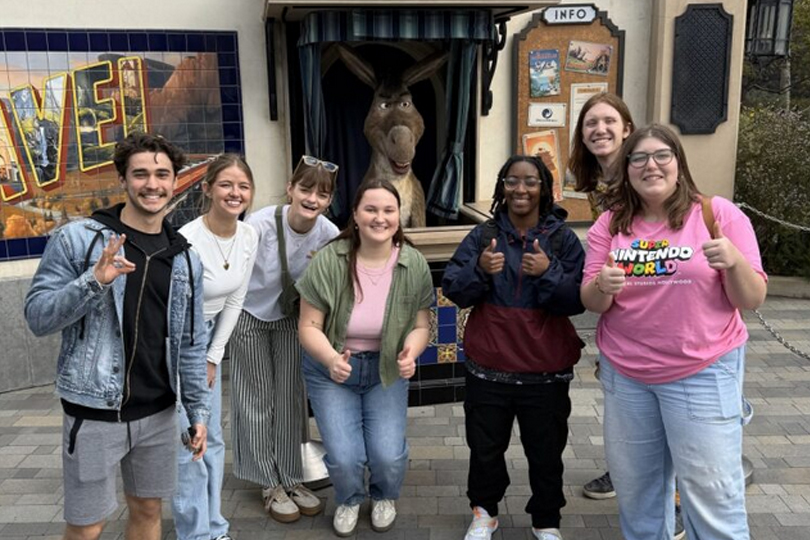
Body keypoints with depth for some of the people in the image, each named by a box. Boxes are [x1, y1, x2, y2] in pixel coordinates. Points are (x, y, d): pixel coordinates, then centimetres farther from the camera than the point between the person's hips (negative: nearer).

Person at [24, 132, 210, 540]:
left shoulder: (185, 258, 5)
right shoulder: (76, 239, -8)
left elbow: (191, 343, 8)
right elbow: (37, 317, -10)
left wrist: (198, 411, 5)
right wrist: (93, 282, -25)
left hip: (159, 413, 4)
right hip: (95, 412, -4)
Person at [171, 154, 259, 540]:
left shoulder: (249, 237, -7)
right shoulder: (187, 241, -27)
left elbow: (234, 301, 2)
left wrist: (213, 358, 3)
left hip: (209, 338, 7)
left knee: (213, 439, 13)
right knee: (188, 444, -2)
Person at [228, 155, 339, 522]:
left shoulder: (329, 234, -19)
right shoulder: (259, 224, -30)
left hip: (291, 317, 3)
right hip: (250, 316, -3)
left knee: (291, 397, 11)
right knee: (258, 399, 7)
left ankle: (292, 479, 27)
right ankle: (271, 485, 23)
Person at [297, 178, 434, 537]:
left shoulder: (414, 265, -12)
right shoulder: (328, 261, -19)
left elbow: (421, 325, -3)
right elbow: (309, 327, -14)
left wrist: (410, 352, -24)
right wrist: (330, 358, -33)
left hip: (387, 370, 1)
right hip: (331, 370, -1)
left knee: (388, 455, -9)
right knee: (344, 457, -10)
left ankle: (384, 497, 31)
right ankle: (349, 500, 30)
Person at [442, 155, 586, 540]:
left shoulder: (563, 239, -4)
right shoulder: (482, 236, 0)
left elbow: (577, 301, -9)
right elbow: (452, 290, -5)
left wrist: (549, 273, -25)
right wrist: (479, 270, -23)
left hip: (545, 370, -1)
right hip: (488, 366, 1)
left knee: (546, 451, 13)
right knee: (485, 446, 16)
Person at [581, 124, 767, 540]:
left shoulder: (719, 214, -7)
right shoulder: (609, 224, 1)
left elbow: (752, 299, -7)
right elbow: (592, 303, 0)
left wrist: (734, 261, -27)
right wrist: (603, 286, -23)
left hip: (703, 371, -3)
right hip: (624, 372, 3)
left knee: (711, 492, 2)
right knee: (634, 486, 16)